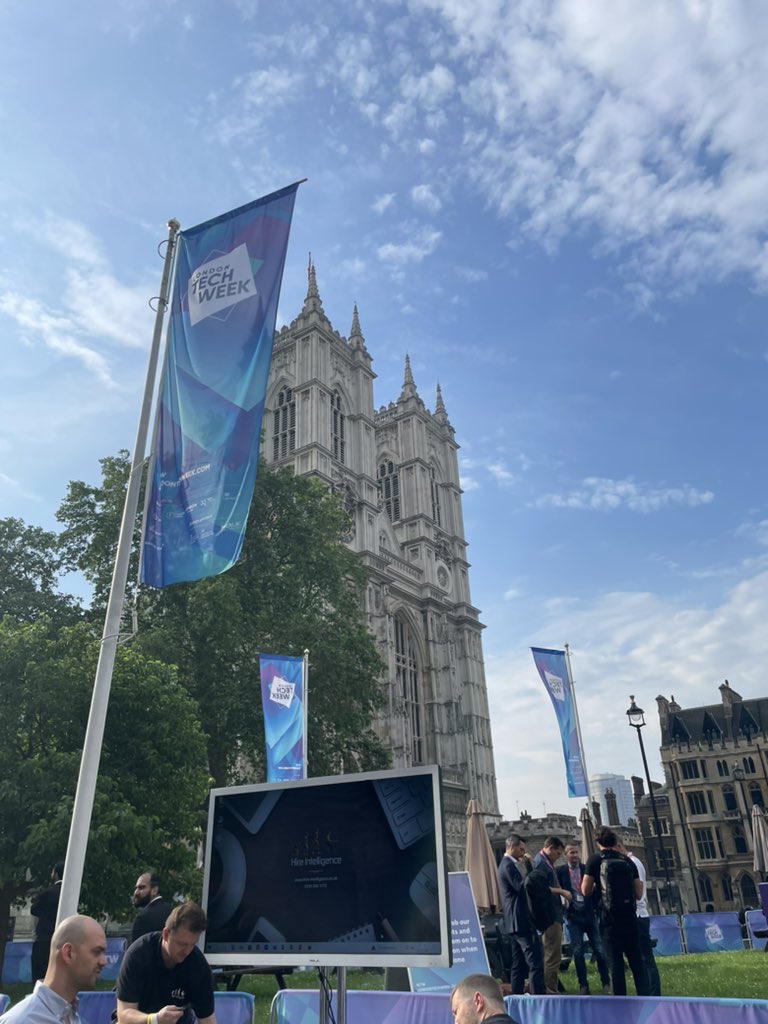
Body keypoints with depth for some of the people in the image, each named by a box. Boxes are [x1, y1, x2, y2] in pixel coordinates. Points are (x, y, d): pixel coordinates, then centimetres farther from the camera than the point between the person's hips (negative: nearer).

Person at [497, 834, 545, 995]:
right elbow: (522, 887, -22)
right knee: (535, 962, -10)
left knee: (519, 964, 14)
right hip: (521, 921, -11)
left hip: (513, 923, 11)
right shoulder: (509, 865, -15)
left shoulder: (507, 864, 19)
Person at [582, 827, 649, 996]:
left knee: (616, 964, 1)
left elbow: (586, 891, -5)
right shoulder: (627, 861, 8)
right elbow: (638, 893, 10)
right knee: (637, 962, 10)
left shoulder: (595, 859, -3)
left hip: (609, 919, -3)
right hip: (629, 917, 4)